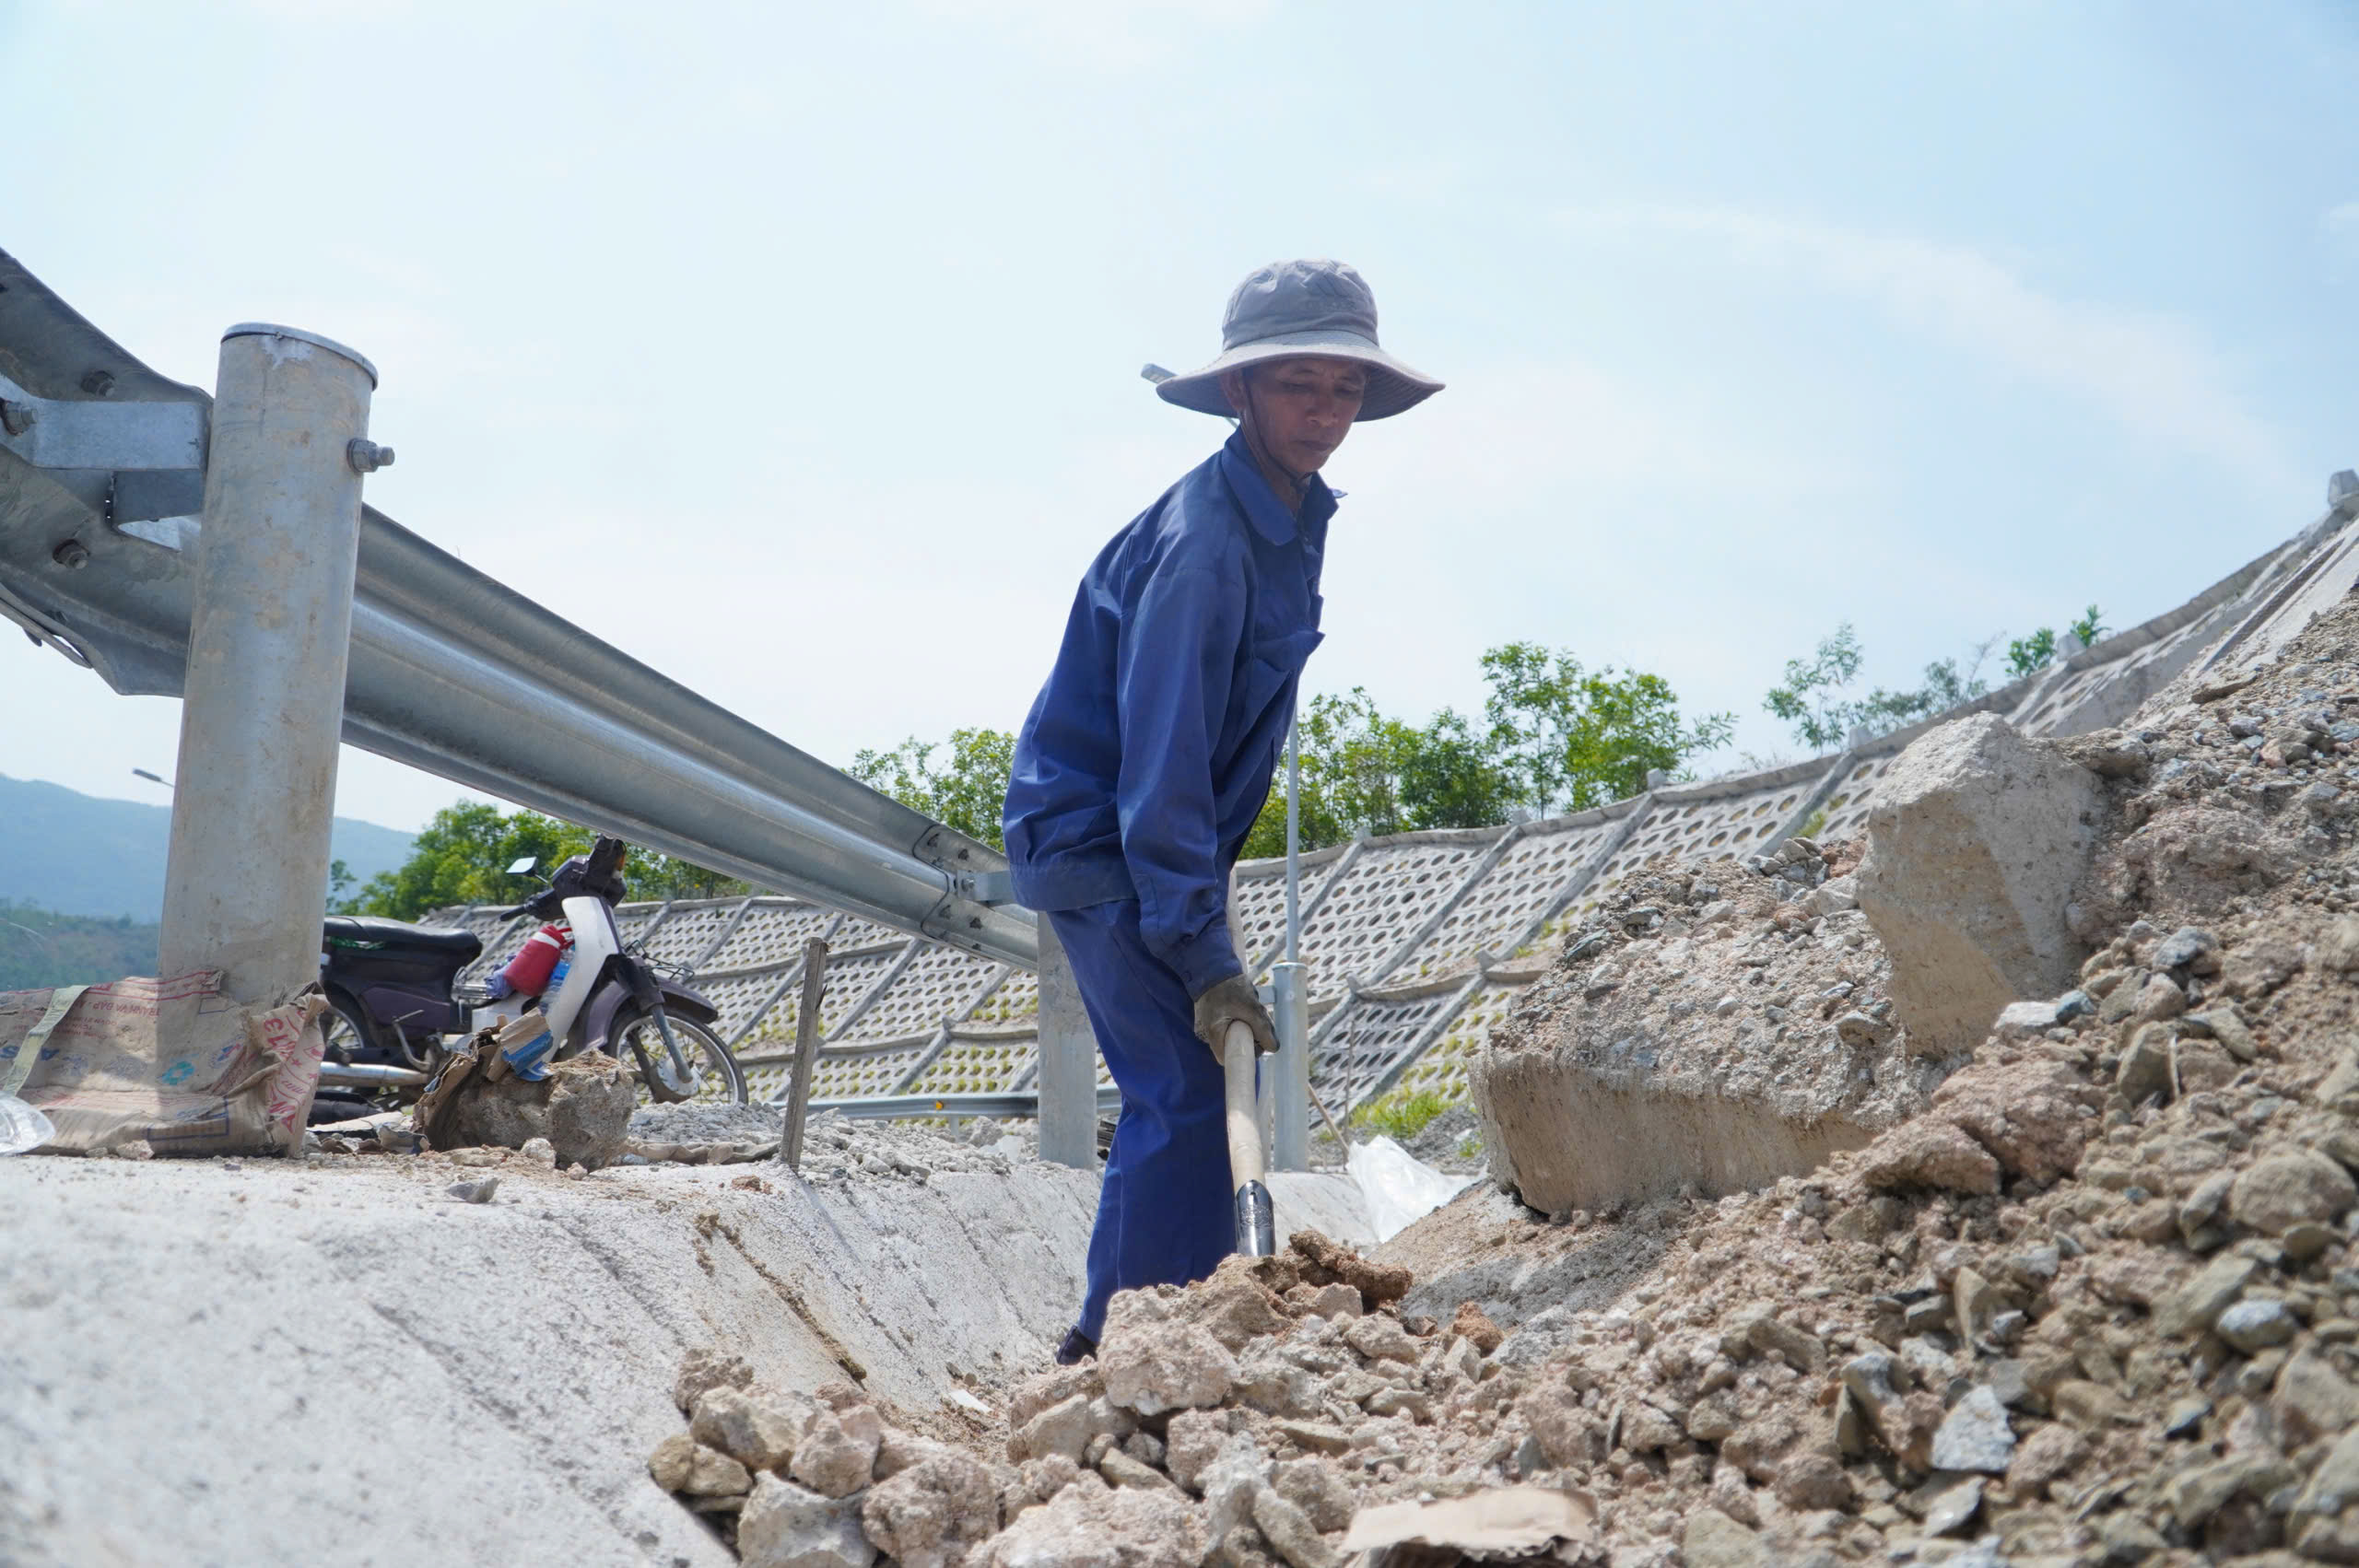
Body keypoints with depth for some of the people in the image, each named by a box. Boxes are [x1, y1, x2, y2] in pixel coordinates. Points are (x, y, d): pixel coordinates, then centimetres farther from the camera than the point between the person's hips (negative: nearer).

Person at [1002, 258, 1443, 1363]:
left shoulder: (1293, 515, 5)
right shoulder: (1200, 544, -25)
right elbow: (1159, 764, -28)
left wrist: (1205, 896, 18)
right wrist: (1204, 960, -28)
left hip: (1152, 836, 9)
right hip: (1092, 838, -9)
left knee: (1178, 1095, 13)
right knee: (1193, 1095, -13)